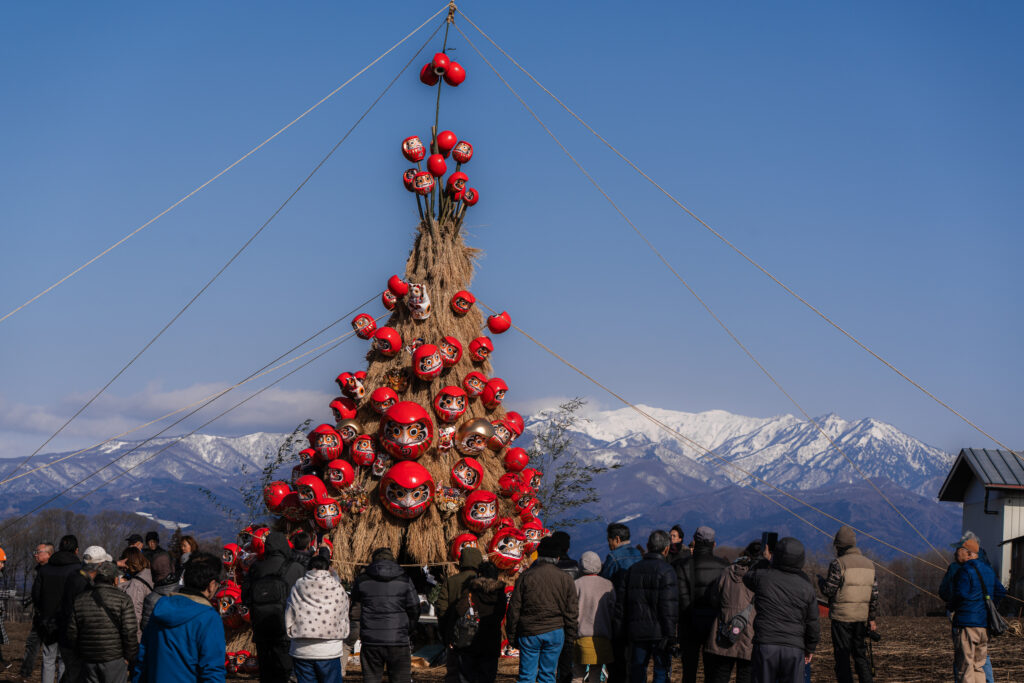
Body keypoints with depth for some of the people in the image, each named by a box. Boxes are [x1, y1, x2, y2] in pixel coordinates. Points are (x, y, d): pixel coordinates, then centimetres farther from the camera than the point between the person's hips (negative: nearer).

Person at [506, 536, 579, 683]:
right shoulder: (565, 579, 1)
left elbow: (514, 608, -1)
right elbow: (572, 612, 3)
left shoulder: (526, 576, -3)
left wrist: (512, 636, 6)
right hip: (555, 632, 1)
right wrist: (571, 637, 12)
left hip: (529, 633, -1)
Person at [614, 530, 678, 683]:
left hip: (636, 632, 5)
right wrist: (670, 635, -13)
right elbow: (669, 606, -15)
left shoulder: (632, 570, 10)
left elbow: (620, 603, 11)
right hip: (659, 633, -5)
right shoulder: (666, 571, -9)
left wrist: (621, 631, 16)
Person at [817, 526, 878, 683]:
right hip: (861, 617, 6)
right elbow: (874, 594, 11)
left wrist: (821, 581, 9)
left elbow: (829, 590, -12)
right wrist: (871, 618, 16)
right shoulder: (869, 564, 10)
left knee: (842, 658, 0)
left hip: (842, 617, -6)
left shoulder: (839, 563, -10)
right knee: (861, 655, 12)